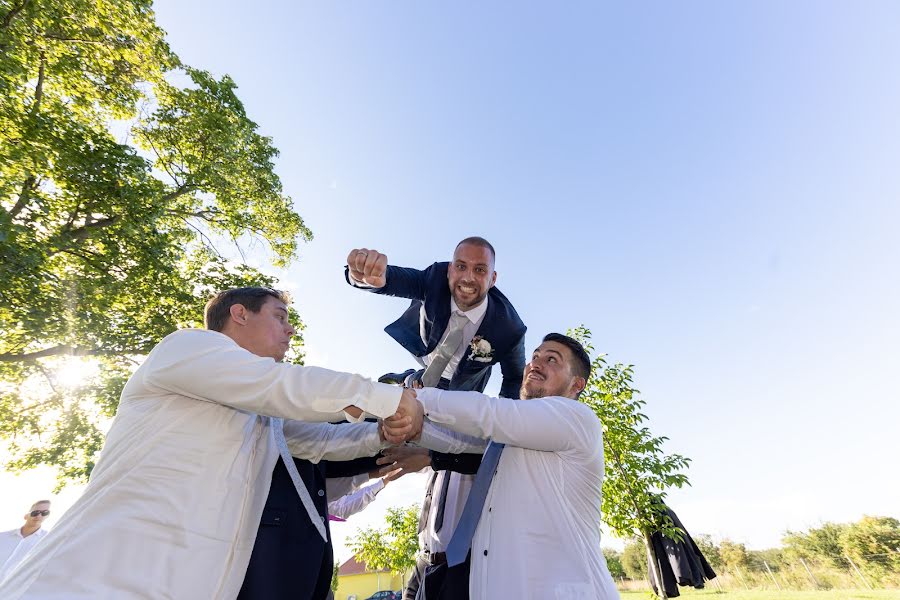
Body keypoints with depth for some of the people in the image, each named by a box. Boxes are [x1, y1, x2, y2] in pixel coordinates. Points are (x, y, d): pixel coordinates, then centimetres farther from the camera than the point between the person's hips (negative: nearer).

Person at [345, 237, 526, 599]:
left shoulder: (509, 327, -28)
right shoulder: (434, 280, -27)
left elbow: (514, 379, -10)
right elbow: (389, 279, -42)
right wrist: (367, 273, -66)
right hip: (415, 382, 3)